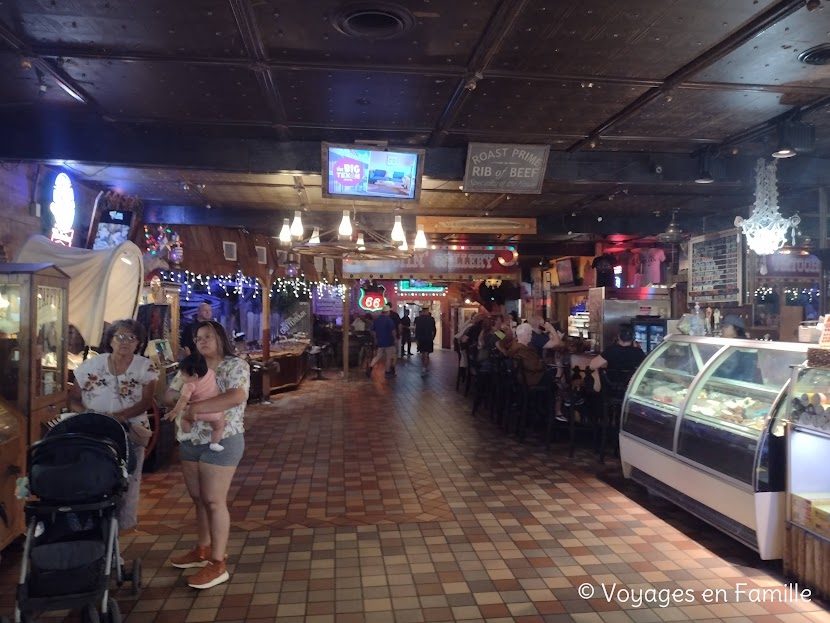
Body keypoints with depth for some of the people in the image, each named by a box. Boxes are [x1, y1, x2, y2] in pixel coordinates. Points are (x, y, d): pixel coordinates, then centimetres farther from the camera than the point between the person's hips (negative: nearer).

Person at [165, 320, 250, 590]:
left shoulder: (236, 365, -12)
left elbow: (237, 396, -28)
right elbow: (169, 396, 9)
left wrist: (197, 406, -27)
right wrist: (186, 407, -13)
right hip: (190, 442, 7)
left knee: (214, 501, -3)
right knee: (198, 498, 16)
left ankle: (218, 564, 8)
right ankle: (203, 550, 33)